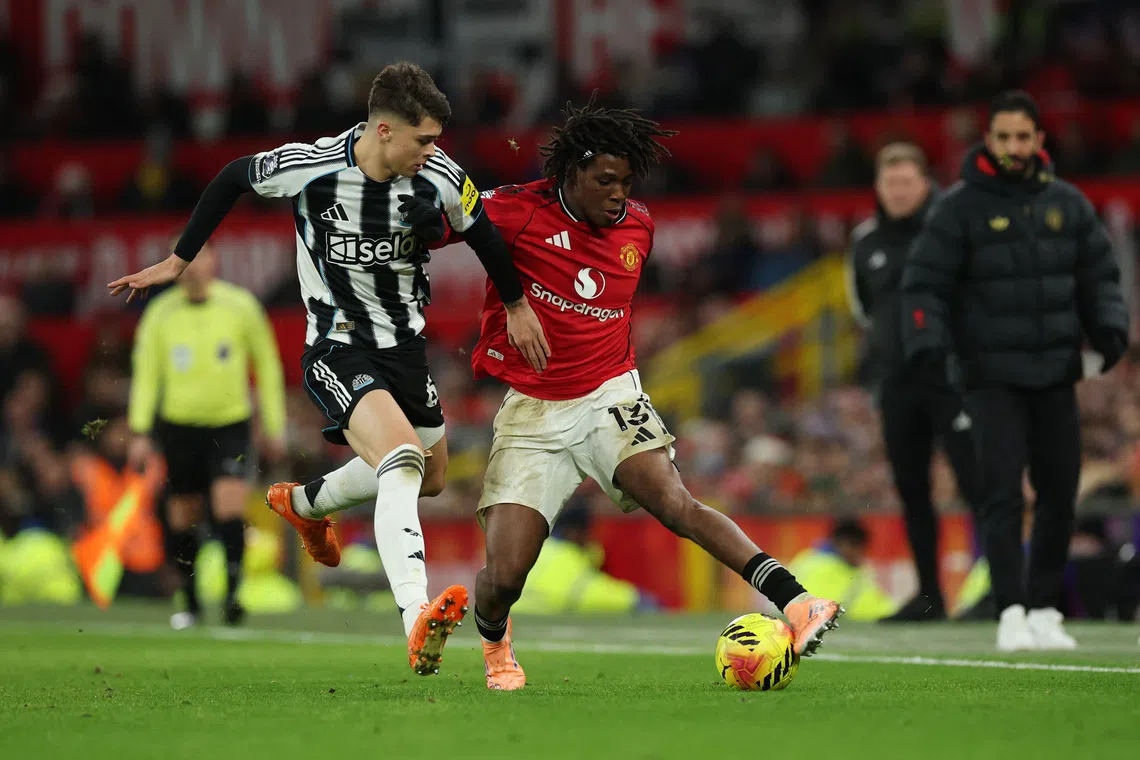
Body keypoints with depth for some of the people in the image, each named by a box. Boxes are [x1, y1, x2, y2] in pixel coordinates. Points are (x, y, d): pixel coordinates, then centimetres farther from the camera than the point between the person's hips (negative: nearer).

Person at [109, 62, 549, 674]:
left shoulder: (440, 178, -12)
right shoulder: (308, 167, -20)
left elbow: (483, 234, 8)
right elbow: (233, 180, 0)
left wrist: (517, 306, 20)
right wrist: (178, 261, 6)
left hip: (405, 344, 6)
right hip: (336, 348, -6)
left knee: (429, 478, 20)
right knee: (401, 457, -29)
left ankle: (307, 503, 49)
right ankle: (416, 623, -42)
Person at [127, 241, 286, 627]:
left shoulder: (241, 306, -5)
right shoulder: (161, 313, -3)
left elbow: (268, 366, 6)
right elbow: (146, 374, 5)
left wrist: (274, 426, 6)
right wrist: (140, 433, -2)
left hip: (230, 424, -2)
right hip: (179, 425, 2)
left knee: (230, 506, -20)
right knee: (182, 519, 5)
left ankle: (232, 594, -17)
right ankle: (189, 602, 20)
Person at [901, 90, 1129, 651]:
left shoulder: (1067, 204, 9)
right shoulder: (960, 208, -3)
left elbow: (1099, 274, 14)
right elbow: (924, 284, -5)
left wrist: (1109, 326, -3)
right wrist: (927, 342, -19)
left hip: (1055, 373, 4)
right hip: (991, 377, -4)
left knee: (1060, 491, 3)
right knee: (1003, 492, -12)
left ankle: (1045, 610, 12)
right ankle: (1011, 614, -13)